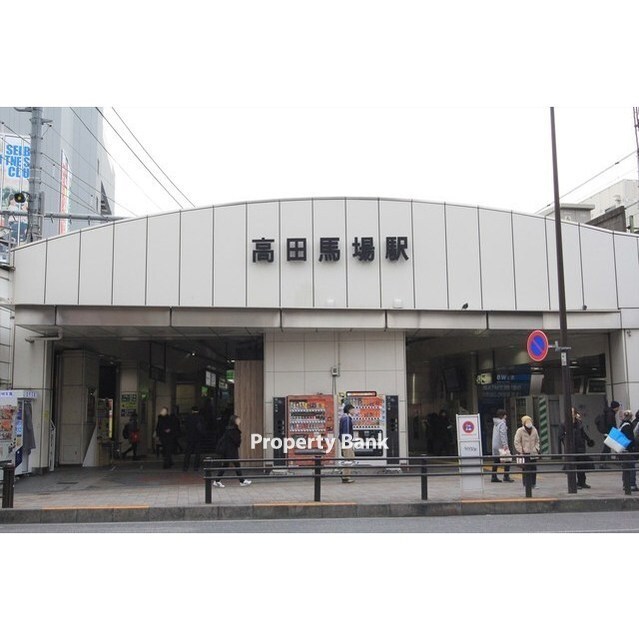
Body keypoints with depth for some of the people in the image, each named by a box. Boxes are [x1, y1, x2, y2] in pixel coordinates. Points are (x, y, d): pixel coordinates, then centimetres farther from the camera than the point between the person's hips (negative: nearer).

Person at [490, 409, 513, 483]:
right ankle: (506, 477, -7)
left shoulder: (495, 423, 16)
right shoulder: (502, 423, -11)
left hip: (495, 445, 9)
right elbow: (503, 434, -20)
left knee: (496, 461, 9)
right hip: (501, 445, -9)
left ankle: (494, 477, 10)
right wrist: (505, 445, -24)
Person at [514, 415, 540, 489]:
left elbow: (537, 441, 20)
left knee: (534, 468, 6)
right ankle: (526, 484, 1)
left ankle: (533, 484, 16)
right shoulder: (520, 431, -7)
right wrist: (520, 451, -11)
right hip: (525, 453, -5)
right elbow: (517, 442, -6)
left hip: (533, 453, 5)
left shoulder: (534, 430, 8)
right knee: (526, 469, -6)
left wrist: (537, 449, 8)